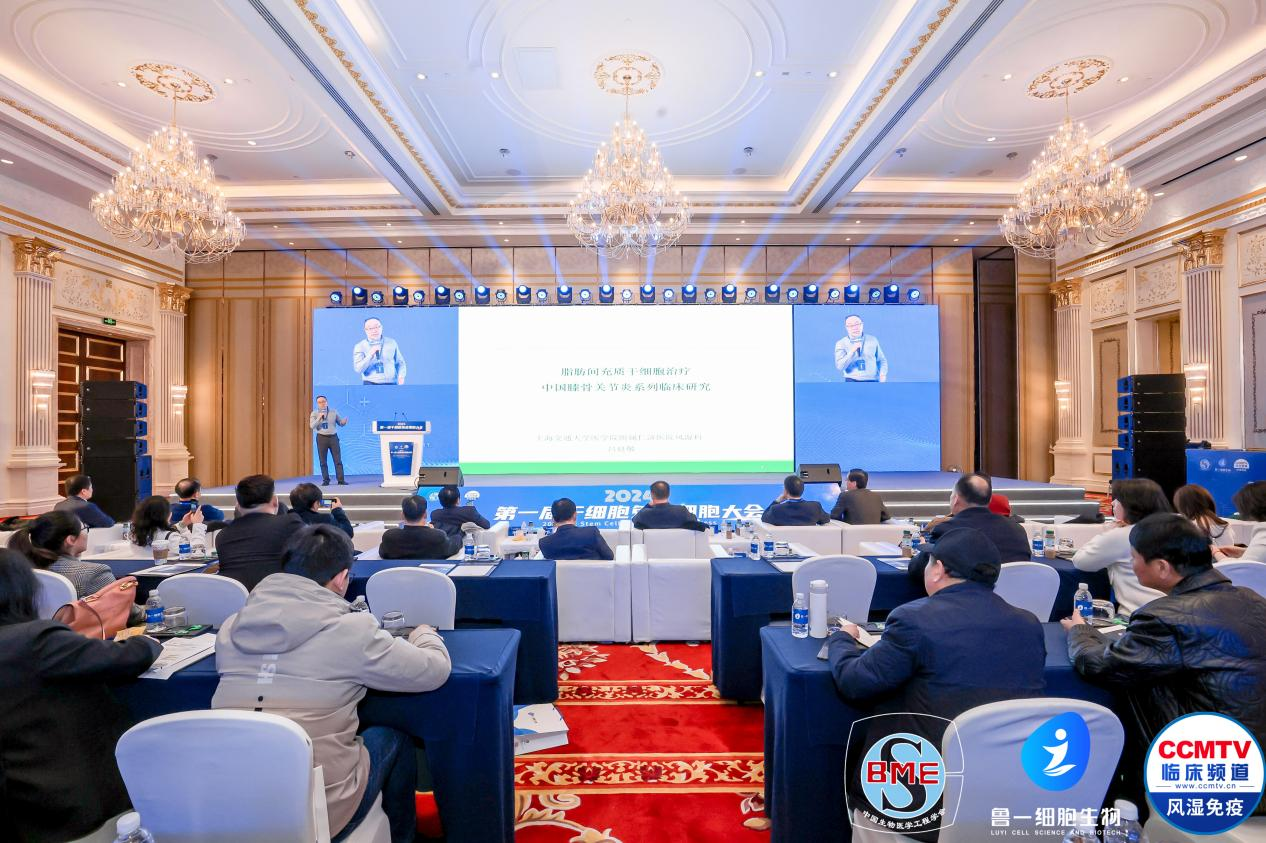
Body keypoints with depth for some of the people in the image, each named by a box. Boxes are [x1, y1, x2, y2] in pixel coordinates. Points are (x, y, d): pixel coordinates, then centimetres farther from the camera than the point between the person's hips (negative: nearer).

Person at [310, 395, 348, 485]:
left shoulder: (334, 411, 6)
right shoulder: (314, 413, 3)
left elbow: (341, 423, 9)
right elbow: (312, 426, -8)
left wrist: (344, 421, -14)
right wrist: (319, 418, -19)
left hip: (333, 437, 1)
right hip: (321, 438, -1)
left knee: (338, 460, -2)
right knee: (323, 461, 3)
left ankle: (341, 480, 1)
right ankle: (325, 480, 11)